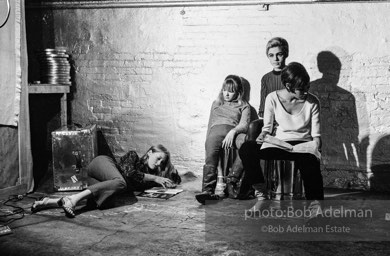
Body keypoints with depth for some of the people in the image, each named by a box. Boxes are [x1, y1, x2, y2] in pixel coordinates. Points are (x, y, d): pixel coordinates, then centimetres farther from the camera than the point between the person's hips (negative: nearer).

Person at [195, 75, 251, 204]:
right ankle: (208, 190, -47)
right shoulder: (216, 103, 35)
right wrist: (207, 141, 16)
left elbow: (244, 125, 6)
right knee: (211, 155, -34)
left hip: (234, 130, -1)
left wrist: (233, 132, -16)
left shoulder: (244, 106, 24)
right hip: (216, 129, 2)